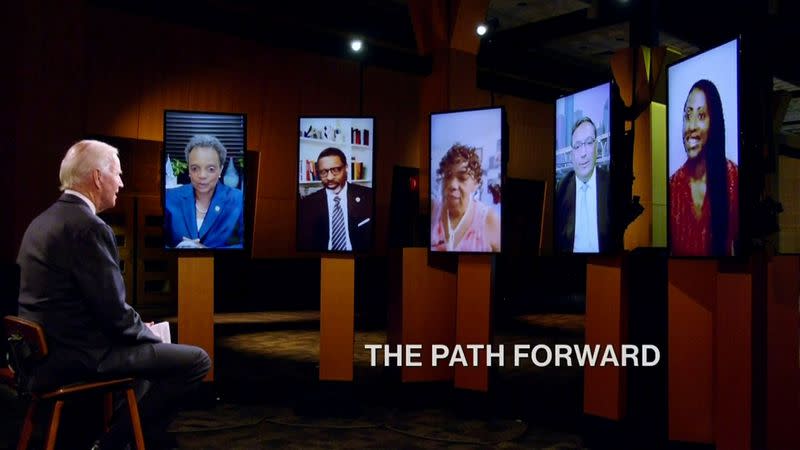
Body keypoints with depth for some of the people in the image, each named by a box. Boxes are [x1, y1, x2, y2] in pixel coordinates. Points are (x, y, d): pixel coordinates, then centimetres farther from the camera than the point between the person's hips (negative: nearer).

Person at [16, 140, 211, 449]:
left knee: (154, 346, 29)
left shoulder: (43, 221, 10)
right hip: (78, 356, -10)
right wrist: (148, 332, -1)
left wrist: (140, 328, 12)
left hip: (49, 349, 10)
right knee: (196, 360, -7)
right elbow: (114, 311, -21)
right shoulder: (87, 227, -20)